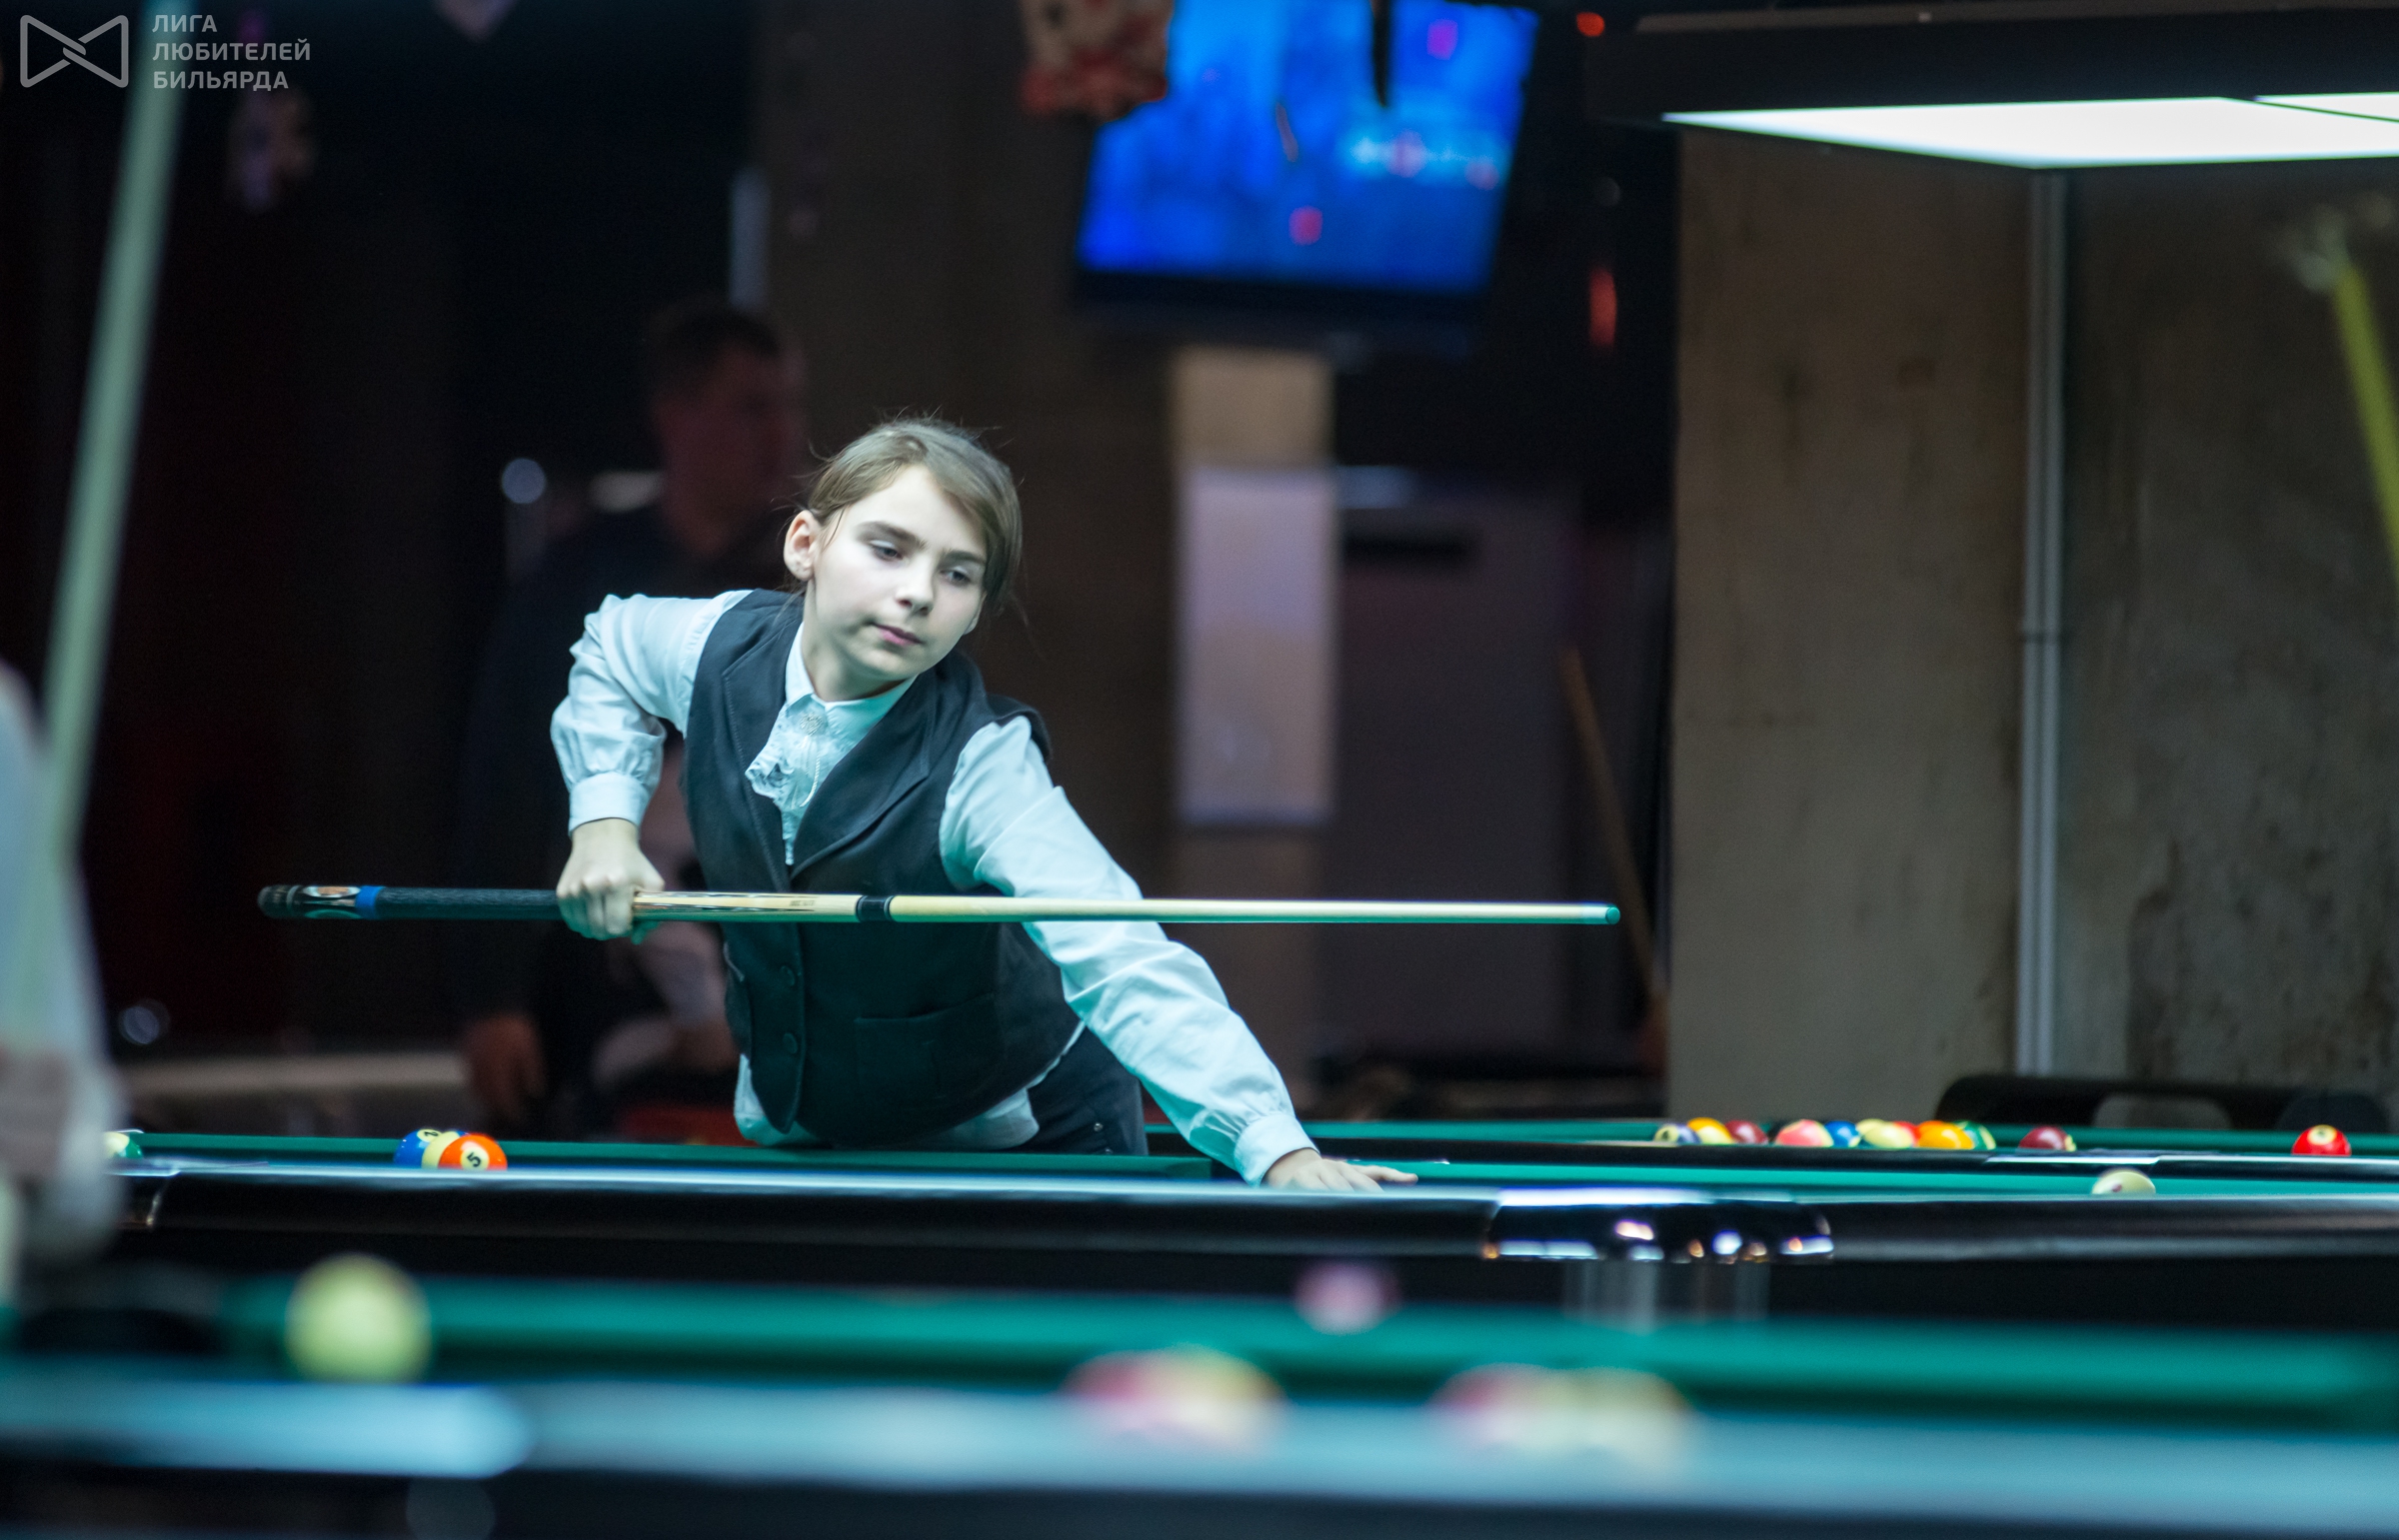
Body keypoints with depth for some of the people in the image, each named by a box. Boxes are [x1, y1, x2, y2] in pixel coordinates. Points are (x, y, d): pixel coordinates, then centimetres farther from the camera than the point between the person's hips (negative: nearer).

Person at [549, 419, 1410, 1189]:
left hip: (1020, 1145, -5)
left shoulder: (977, 769, -31)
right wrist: (604, 822, -5)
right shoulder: (719, 648, -15)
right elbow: (612, 650, 12)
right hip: (794, 1132, 5)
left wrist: (1277, 1148, -59)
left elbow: (1125, 967, -45)